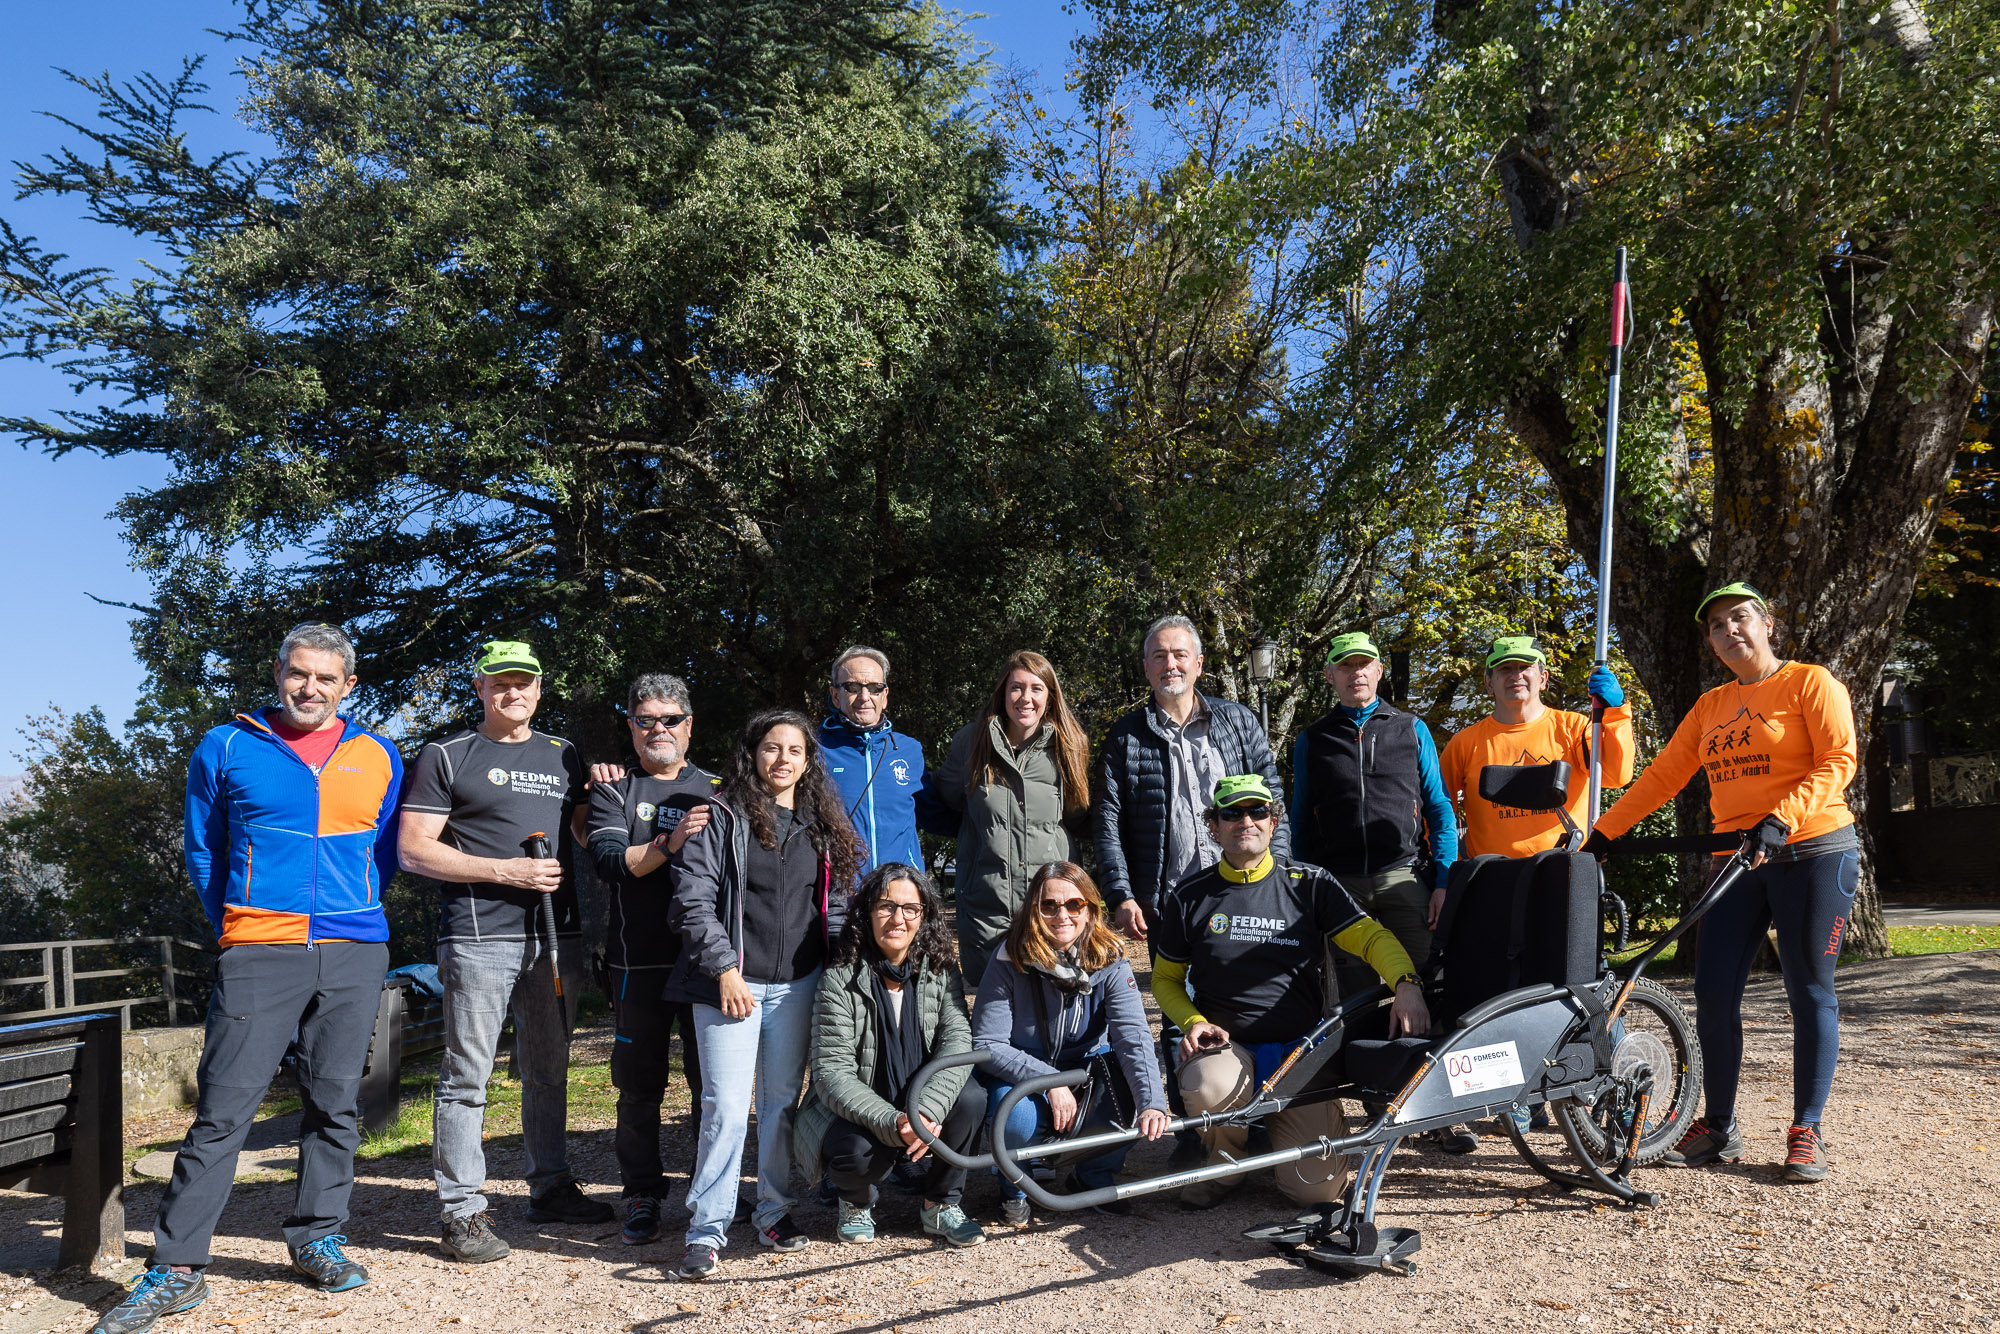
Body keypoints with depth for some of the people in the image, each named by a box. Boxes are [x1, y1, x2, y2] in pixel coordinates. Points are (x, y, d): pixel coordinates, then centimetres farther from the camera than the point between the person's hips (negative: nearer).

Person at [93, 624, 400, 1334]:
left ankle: (318, 1236, 21)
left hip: (355, 955, 2)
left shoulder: (378, 758, 10)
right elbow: (202, 850, 13)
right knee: (223, 1106, -6)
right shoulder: (226, 748, 5)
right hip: (258, 955, -2)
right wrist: (239, 929, 12)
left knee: (335, 1102, 7)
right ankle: (177, 1267, 1)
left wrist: (354, 914, 13)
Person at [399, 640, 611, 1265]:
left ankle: (550, 1188, 25)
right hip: (480, 938, -5)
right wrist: (508, 870, -13)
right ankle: (463, 1210, 3)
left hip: (557, 936, 5)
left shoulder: (564, 757, 17)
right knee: (467, 1074, -3)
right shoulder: (446, 757, 2)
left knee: (549, 1069, 14)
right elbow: (414, 850, -5)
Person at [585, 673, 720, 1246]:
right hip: (640, 960, -1)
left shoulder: (715, 789, 13)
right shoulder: (614, 789, 8)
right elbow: (608, 860, -9)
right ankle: (642, 1194, 16)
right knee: (640, 1084, 5)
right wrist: (669, 843, -23)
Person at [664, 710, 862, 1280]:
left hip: (798, 984, 4)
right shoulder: (721, 816, -2)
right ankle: (707, 1230, 2)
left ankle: (775, 1211, 24)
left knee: (783, 1102, 11)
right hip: (732, 982, -4)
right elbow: (693, 898, -7)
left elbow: (834, 903, 17)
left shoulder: (821, 825, 12)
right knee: (726, 1107, -7)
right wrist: (724, 968, -13)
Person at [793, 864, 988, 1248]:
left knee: (970, 1099, -26)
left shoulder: (941, 971, -4)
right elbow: (831, 1072, -20)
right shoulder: (840, 979, -14)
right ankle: (856, 1202, 5)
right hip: (856, 1113, -3)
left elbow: (957, 1041, -17)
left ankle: (941, 1206, -2)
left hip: (926, 1110, 3)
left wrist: (929, 1111, -35)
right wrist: (893, 1123, -34)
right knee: (856, 1152, -34)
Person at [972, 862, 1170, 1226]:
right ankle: (1014, 1185, 2)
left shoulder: (1109, 961, -12)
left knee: (1134, 1092, -26)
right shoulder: (1009, 962, -18)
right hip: (1022, 1075, -2)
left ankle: (1094, 1175, 4)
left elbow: (1133, 1035, -23)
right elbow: (987, 1044, -20)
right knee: (1015, 1118, -34)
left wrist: (1152, 1102, -39)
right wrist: (1050, 1082, -31)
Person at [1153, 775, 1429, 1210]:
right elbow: (1166, 978, 14)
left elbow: (1370, 936, -2)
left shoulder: (1309, 884, 4)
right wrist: (1193, 1021, -6)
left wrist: (1406, 983, -23)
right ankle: (1224, 1162, -1)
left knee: (1317, 1187, -13)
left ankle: (1279, 1121, 23)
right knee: (1208, 1090, -37)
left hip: (1302, 1048, 0)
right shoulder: (1188, 897, 5)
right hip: (1224, 1045, 0)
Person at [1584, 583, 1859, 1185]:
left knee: (1810, 994, 0)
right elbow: (1663, 774, 13)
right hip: (1736, 860, 5)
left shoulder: (1810, 682, -1)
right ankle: (1718, 1129, 11)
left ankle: (1806, 1134, 10)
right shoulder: (1711, 706, 14)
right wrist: (1603, 832, 7)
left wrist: (1779, 819, -25)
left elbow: (1838, 763, -12)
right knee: (1714, 995, 0)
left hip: (1814, 853, -5)